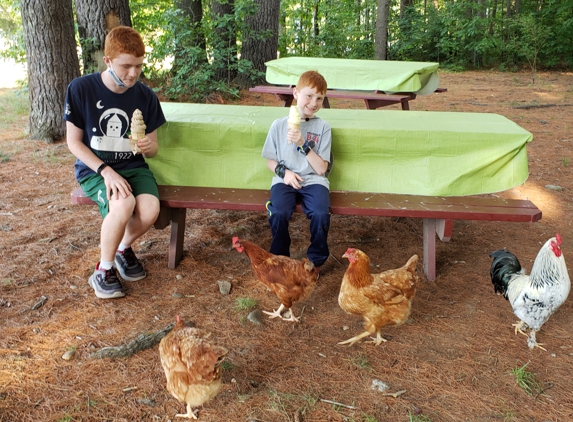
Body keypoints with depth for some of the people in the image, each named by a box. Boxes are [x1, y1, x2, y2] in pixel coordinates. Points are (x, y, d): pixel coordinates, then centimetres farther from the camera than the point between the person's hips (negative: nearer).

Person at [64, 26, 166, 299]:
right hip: (94, 169, -3)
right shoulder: (80, 89, -11)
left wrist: (148, 146, -20)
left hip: (133, 167, 3)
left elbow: (152, 149, 5)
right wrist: (106, 171, -19)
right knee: (124, 204, -34)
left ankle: (123, 248, 7)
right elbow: (74, 142, -6)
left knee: (150, 210, -28)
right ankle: (103, 270, -9)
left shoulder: (146, 96, -3)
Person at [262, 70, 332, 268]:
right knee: (279, 213, -30)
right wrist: (284, 171, -10)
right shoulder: (279, 125, 4)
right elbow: (270, 161, 11)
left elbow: (321, 168, -3)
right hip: (285, 180, 0)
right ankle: (280, 258, -4)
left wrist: (303, 144, -14)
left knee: (321, 214, -30)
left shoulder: (323, 127, 3)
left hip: (313, 180, 0)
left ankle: (315, 260, -3)